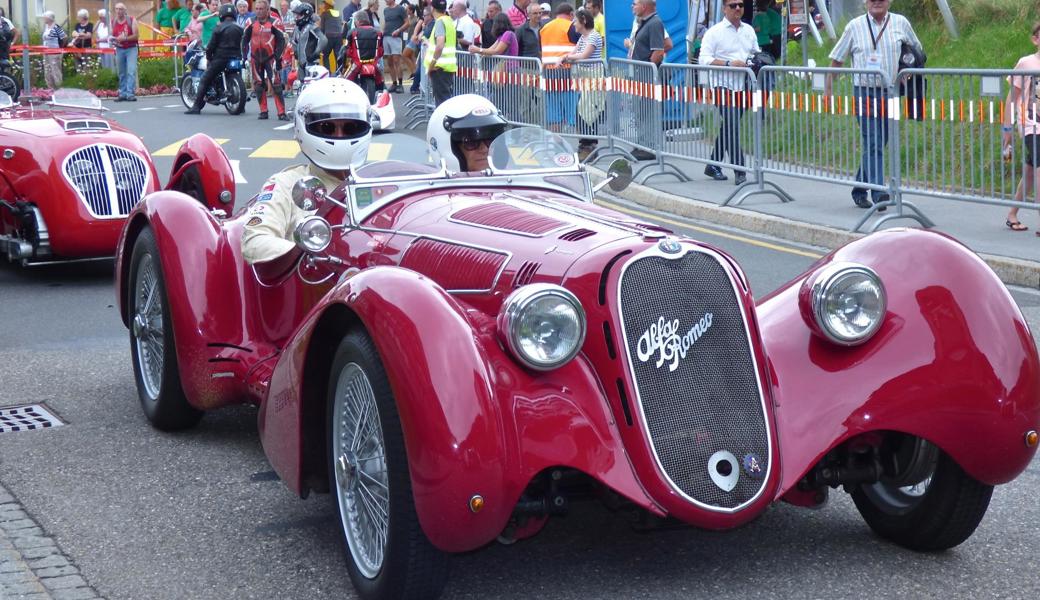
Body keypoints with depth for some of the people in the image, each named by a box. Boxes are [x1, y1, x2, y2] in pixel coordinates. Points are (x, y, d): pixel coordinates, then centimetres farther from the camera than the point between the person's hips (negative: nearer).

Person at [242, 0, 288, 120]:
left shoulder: (275, 22, -8)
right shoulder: (251, 22, 3)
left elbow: (281, 40, -7)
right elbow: (245, 39, 13)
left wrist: (278, 58, -11)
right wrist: (244, 56, 7)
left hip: (270, 58, -4)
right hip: (255, 58, 4)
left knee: (276, 85, -11)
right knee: (258, 86, 7)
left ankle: (281, 113, -11)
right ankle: (263, 111, 16)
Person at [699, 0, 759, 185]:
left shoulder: (749, 30, 14)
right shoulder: (714, 32, -4)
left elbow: (756, 51, 25)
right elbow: (704, 59, -11)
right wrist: (729, 64, -21)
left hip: (742, 86, 6)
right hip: (723, 86, -6)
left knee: (728, 129, 12)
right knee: (732, 128, -13)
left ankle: (713, 166, 24)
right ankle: (739, 172, -14)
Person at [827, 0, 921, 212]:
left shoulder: (900, 23, 8)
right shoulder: (855, 26, 3)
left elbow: (917, 50, 22)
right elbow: (837, 59, 7)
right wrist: (827, 89, 4)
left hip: (890, 92, 3)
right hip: (865, 91, -3)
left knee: (878, 144, 9)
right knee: (872, 143, -14)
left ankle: (859, 190, 23)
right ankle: (878, 193, -22)